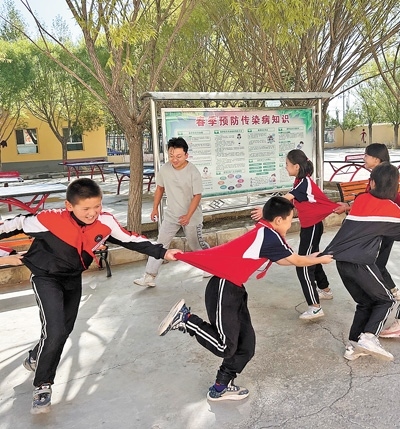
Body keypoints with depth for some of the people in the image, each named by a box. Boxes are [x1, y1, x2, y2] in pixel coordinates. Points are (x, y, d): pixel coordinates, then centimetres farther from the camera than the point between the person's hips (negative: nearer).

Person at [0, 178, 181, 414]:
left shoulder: (106, 222, -21)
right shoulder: (51, 220, -31)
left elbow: (131, 239, -12)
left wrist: (162, 252, -16)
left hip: (73, 279, 5)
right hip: (46, 278, -5)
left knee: (65, 330, 19)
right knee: (54, 332, -17)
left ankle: (35, 358, 49)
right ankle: (43, 386, 6)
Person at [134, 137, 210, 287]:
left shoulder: (193, 172, -19)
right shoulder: (164, 169, -6)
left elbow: (197, 196, -16)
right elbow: (160, 188, 9)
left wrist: (188, 216, -23)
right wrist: (155, 208, 9)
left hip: (191, 216, -4)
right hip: (171, 215, 4)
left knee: (196, 244, 11)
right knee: (160, 244, 2)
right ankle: (149, 277, 6)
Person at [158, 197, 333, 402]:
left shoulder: (263, 233, 12)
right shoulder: (270, 237, -14)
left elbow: (284, 260, 27)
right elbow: (296, 261, 0)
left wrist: (308, 258, 33)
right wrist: (320, 260, 18)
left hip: (234, 290, 10)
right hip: (223, 289, -10)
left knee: (246, 344, 11)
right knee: (225, 346, -8)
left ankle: (221, 388, 22)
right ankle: (185, 318, -1)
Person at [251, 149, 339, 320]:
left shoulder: (304, 183, -23)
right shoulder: (302, 181, 7)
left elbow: (285, 200, -36)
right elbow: (292, 202, 1)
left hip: (312, 226, -10)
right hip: (310, 225, 10)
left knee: (303, 266, -11)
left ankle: (315, 307, -9)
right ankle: (325, 290, 43)